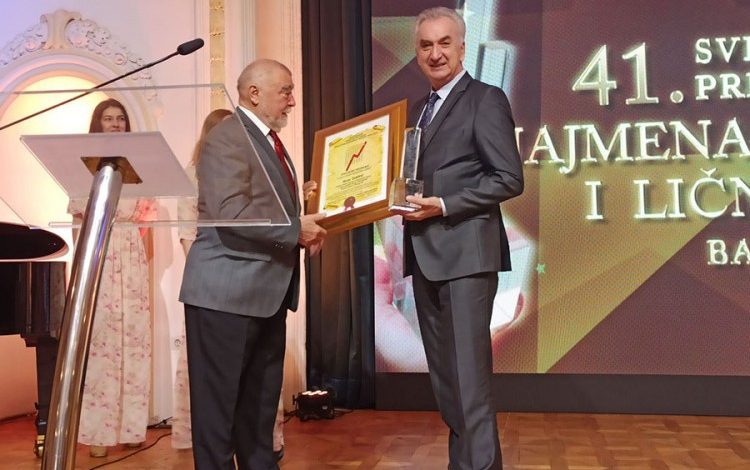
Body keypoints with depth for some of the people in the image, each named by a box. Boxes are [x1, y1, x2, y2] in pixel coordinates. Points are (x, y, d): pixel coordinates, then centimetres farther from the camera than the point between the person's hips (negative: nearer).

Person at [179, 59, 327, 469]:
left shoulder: (270, 141, 18)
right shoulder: (227, 137, -13)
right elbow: (230, 212, -24)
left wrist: (304, 226, 4)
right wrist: (295, 229, -18)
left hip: (267, 291, 10)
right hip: (228, 291, -9)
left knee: (261, 400, 16)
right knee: (218, 400, 1)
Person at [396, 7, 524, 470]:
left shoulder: (486, 99, -4)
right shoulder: (418, 110, 19)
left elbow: (510, 179, -12)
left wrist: (443, 205, -18)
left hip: (465, 253, -8)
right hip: (425, 255, 8)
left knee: (469, 377, -7)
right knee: (444, 377, 14)